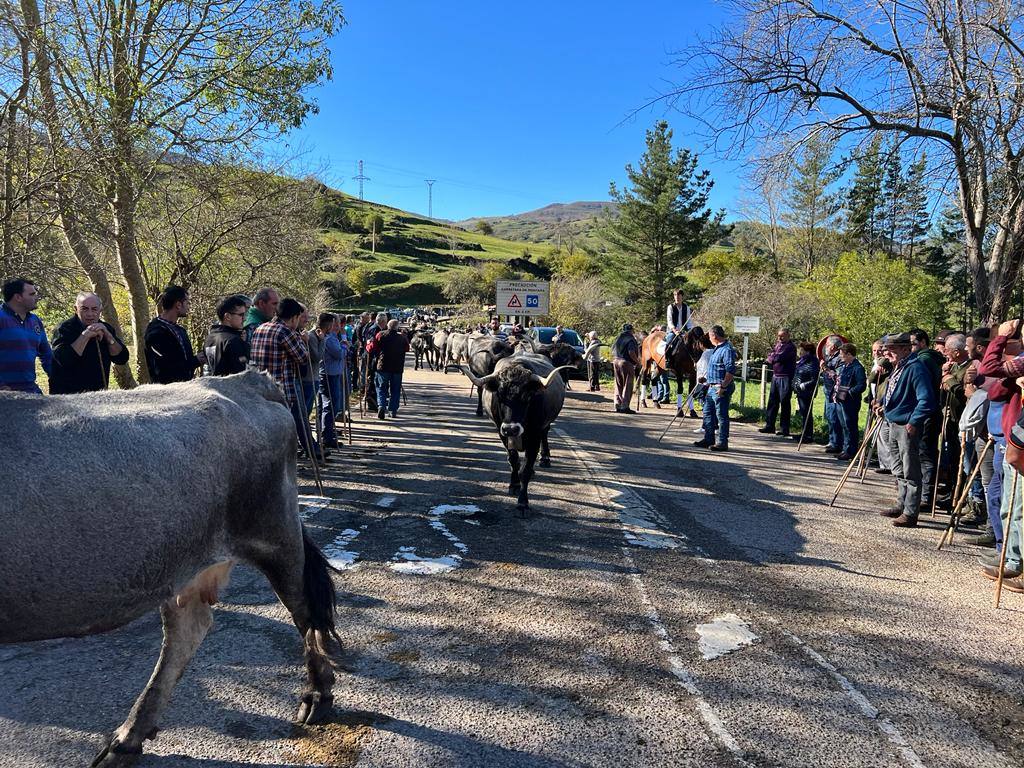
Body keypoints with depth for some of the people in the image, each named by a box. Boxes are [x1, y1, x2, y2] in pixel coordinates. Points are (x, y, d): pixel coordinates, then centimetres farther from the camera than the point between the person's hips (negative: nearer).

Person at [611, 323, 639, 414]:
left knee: (618, 385, 13)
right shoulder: (630, 339, -9)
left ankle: (617, 405, 13)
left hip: (616, 361, 7)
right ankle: (625, 406, -4)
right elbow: (631, 353, -20)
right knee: (627, 385, -1)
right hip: (626, 362, -7)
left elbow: (612, 351, 18)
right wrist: (637, 362, -9)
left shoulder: (617, 338, 15)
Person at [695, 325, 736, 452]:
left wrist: (723, 387, -25)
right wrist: (709, 381, 26)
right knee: (708, 413, 15)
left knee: (722, 415, -4)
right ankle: (709, 439, 24)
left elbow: (731, 371, -23)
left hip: (721, 389, -11)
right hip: (712, 387, 11)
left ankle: (722, 443, 2)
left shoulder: (727, 349, -17)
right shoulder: (717, 349, 16)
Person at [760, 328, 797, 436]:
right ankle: (769, 426, 19)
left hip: (785, 378, -8)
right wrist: (774, 358, -8)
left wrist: (770, 358, -4)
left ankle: (784, 429, 2)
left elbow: (779, 357, -22)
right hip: (775, 376, 8)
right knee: (772, 402, 11)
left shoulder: (790, 347, -11)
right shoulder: (778, 344, 14)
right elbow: (770, 357, 12)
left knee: (784, 403, -3)